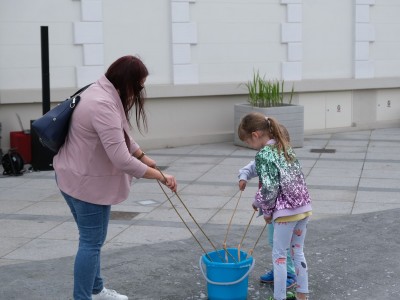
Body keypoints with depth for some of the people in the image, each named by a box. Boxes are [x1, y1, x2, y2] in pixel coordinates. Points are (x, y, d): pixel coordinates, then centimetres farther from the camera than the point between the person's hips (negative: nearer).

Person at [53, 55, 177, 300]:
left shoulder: (102, 93, 6)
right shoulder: (104, 106, -28)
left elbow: (121, 135, 19)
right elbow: (121, 159, -31)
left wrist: (143, 156, 17)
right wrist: (160, 176, -24)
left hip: (78, 177, 11)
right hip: (87, 181, -11)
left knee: (91, 240, 21)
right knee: (91, 243, -1)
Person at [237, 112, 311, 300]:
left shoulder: (263, 155, -13)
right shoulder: (285, 147, 12)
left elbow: (269, 189, -19)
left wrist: (259, 204, 0)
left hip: (286, 210, -8)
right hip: (304, 206, 8)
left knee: (279, 256, 4)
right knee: (298, 252, 19)